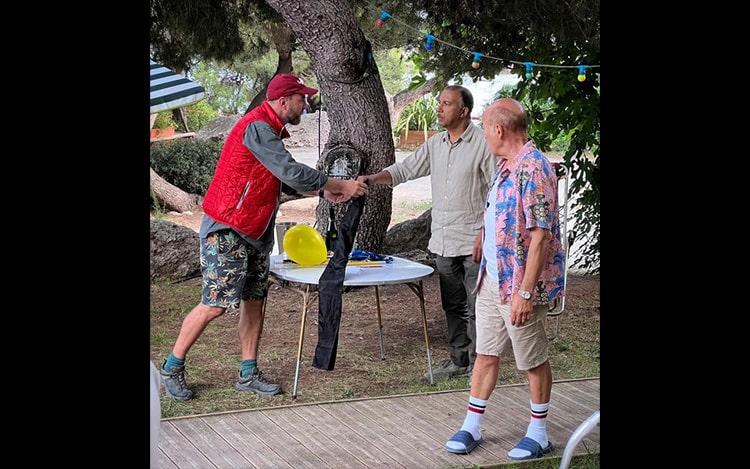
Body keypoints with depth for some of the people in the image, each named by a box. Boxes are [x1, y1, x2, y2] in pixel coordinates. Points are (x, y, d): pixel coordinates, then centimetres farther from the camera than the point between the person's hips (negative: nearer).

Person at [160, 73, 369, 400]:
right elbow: (292, 171, -24)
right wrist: (341, 185, -16)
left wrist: (324, 191, 5)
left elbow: (285, 182, 19)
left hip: (256, 233, 10)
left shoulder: (271, 131, 14)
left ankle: (249, 374, 15)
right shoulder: (257, 128, -19)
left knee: (254, 300, 8)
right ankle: (172, 368, 6)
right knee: (216, 304, -8)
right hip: (226, 231, -10)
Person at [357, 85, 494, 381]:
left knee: (475, 308, -1)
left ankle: (478, 365, 8)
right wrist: (374, 178, -5)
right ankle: (458, 361, 25)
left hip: (473, 242, -7)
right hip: (443, 241, 7)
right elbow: (405, 169, 13)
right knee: (452, 306, 15)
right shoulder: (435, 144, 10)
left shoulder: (483, 144, -10)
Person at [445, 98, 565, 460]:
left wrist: (524, 292, -26)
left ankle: (538, 434, 21)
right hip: (492, 280, 9)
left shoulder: (533, 169, -22)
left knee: (533, 361, 7)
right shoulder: (505, 166, 8)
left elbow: (541, 236, -25)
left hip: (519, 284, -9)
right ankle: (471, 426, 24)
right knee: (486, 352, 14)